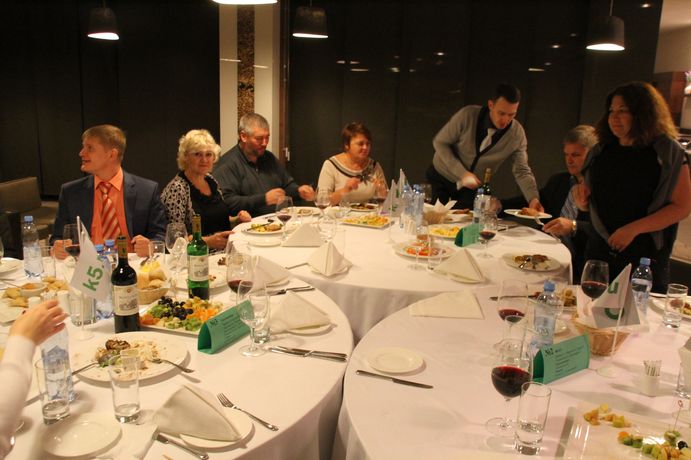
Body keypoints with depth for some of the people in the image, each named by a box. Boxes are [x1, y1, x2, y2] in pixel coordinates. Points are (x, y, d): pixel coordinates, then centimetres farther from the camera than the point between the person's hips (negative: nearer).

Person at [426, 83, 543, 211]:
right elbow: (440, 143, -17)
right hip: (441, 176, -1)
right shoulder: (468, 115, -25)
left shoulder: (517, 134, -19)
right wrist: (462, 173, -25)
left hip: (472, 184, 2)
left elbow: (522, 171, -14)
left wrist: (533, 198, -32)